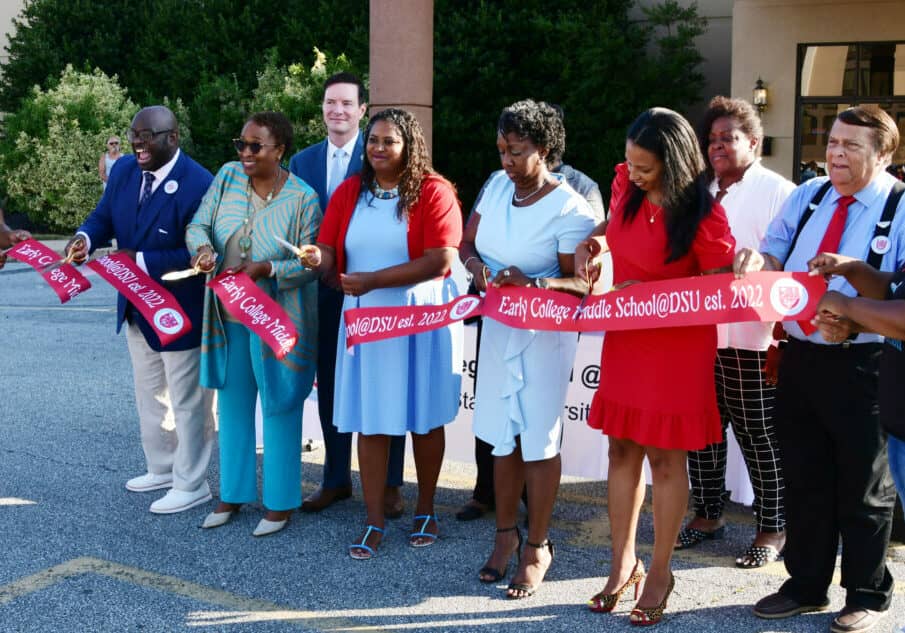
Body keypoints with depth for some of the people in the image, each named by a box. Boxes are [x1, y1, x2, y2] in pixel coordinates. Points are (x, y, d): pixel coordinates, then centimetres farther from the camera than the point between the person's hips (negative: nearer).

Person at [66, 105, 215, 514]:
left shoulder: (199, 185, -25)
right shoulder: (124, 169, -3)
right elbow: (104, 216, 5)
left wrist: (142, 261, -29)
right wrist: (85, 237, -18)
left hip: (180, 312, -8)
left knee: (187, 400, 7)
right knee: (149, 395, 23)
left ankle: (191, 485, 22)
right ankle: (163, 468, 41)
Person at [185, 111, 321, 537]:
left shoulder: (302, 198, -13)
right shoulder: (228, 176, -1)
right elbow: (198, 224, 0)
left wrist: (267, 270, -28)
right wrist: (204, 248, -22)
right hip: (228, 315, 5)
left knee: (279, 407, 5)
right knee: (232, 404, 15)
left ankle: (280, 502, 19)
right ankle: (233, 494, 30)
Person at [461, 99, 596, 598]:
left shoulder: (570, 210, -17)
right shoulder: (497, 185, 2)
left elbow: (581, 285, -15)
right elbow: (466, 243, 11)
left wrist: (532, 282, -29)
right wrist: (476, 266, -10)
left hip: (545, 334, -6)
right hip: (498, 327, 6)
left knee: (538, 439, 2)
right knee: (503, 434, 13)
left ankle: (537, 548, 16)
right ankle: (505, 534, 28)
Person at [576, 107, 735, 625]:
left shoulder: (702, 214, -20)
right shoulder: (627, 185, -2)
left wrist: (649, 293, -20)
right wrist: (592, 244, -1)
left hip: (677, 345, -6)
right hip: (624, 339, 6)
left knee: (665, 457, 5)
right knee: (623, 450, 11)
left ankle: (660, 572, 21)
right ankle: (624, 562, 25)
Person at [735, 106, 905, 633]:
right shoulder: (806, 197, 8)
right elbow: (774, 260, 9)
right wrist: (757, 264, -14)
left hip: (862, 366, -5)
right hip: (800, 357, 5)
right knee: (804, 478, 15)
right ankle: (807, 585, 31)